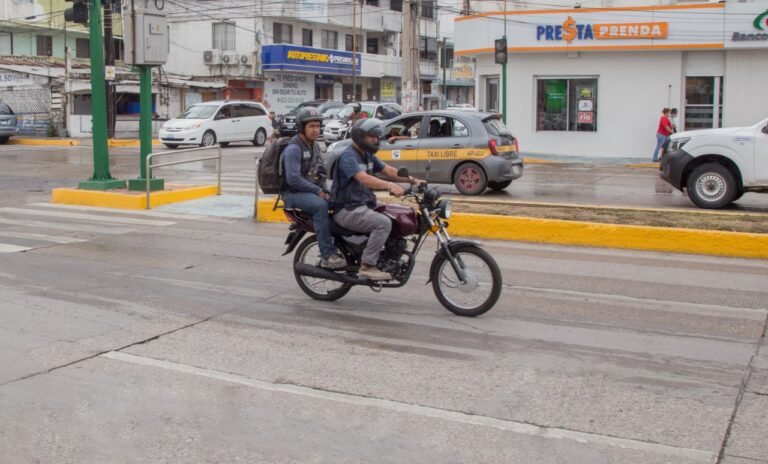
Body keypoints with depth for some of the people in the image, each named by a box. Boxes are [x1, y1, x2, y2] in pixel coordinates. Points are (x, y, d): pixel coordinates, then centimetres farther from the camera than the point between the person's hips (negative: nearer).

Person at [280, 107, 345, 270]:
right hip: (293, 193, -9)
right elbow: (293, 179, -23)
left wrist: (325, 192, 4)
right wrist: (318, 191, -20)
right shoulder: (293, 148, -14)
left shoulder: (315, 146, 14)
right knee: (321, 206, -35)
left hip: (312, 191, 9)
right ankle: (327, 255, -35)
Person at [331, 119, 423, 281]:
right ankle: (367, 266, -24)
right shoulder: (348, 156, -15)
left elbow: (388, 170, 11)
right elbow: (364, 178, -32)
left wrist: (412, 180, -4)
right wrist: (390, 186, -45)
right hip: (348, 210, -10)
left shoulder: (367, 155, 16)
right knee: (384, 223, -29)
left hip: (364, 206, 10)